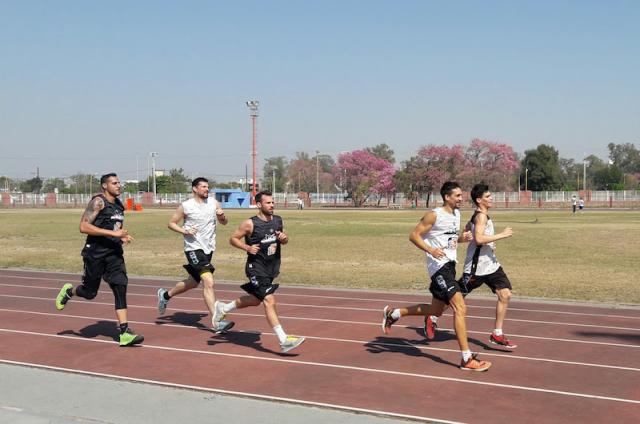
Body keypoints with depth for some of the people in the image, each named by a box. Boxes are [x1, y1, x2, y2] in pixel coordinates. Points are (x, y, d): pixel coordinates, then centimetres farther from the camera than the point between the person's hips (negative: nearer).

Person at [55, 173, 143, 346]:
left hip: (114, 253, 6)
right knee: (90, 292, 7)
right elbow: (83, 227, -20)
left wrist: (122, 236, 8)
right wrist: (112, 233, -23)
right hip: (95, 253, -6)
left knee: (120, 289, -7)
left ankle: (124, 333, -8)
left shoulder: (119, 204, 13)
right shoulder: (98, 202, -11)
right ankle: (69, 291, 41)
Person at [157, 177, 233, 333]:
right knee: (208, 282, -19)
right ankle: (216, 323, -19)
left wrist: (222, 216, -9)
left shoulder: (213, 203, 6)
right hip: (194, 248, -7)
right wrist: (185, 231, -16)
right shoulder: (186, 206, -7)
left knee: (193, 282, 20)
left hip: (208, 248, 7)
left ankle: (165, 294, 46)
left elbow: (224, 223, 13)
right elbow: (171, 223, 1)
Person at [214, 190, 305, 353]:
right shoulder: (250, 224, -13)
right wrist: (247, 247, -19)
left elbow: (284, 239, 16)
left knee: (255, 300, 22)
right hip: (256, 268, -7)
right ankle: (284, 341, -15)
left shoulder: (278, 221, 3)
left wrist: (284, 238, -7)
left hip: (272, 268, 8)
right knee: (269, 301, -15)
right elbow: (233, 239, -4)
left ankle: (224, 308, 46)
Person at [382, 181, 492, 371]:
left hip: (449, 265, 10)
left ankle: (392, 313, 34)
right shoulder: (434, 215, -12)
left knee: (436, 310, 19)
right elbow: (414, 235, -12)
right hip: (439, 265, -10)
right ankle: (467, 359, -13)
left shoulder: (456, 214, 14)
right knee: (460, 307, -16)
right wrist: (430, 250, -26)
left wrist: (462, 238, 5)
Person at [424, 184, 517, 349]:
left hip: (491, 264, 9)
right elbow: (479, 238, -31)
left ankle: (497, 335, 6)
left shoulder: (477, 216, 12)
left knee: (505, 294, -2)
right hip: (476, 267, -9)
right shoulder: (481, 216, -17)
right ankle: (432, 319, 26)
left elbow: (468, 228, 26)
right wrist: (502, 235, -25)